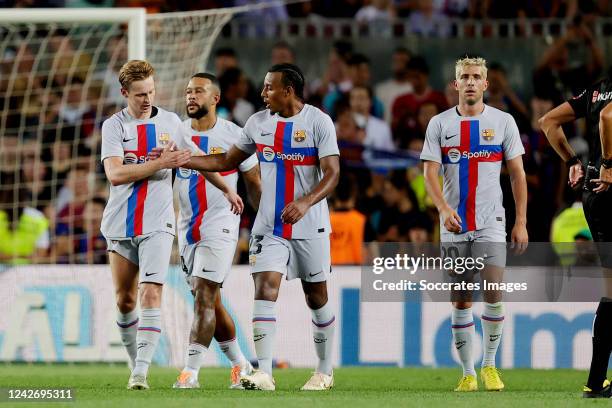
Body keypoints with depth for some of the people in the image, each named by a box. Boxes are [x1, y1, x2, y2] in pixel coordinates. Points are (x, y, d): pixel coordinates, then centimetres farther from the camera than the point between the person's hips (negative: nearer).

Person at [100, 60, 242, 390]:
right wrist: (161, 163, -18)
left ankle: (141, 371, -20)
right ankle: (136, 365, 23)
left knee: (151, 295, -15)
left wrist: (227, 190, 28)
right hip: (121, 224, 1)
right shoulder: (114, 126, -1)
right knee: (124, 301, 7)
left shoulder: (170, 122, 6)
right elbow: (115, 174, -15)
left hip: (157, 225, -1)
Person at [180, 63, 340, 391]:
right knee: (264, 291, -13)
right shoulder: (258, 123, 5)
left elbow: (332, 173, -15)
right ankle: (264, 373, -18)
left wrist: (305, 203, -30)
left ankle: (325, 371, 24)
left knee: (317, 298, 8)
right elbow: (226, 162, 15)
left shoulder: (318, 122, -9)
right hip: (269, 226, 3)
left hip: (309, 227, -3)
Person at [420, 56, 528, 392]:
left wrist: (521, 222, -1)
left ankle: (489, 365, 7)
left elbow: (517, 174, 5)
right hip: (454, 225, 1)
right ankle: (468, 373, 9)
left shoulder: (503, 122, 3)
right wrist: (444, 208, -19)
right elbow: (430, 173, -1)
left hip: (490, 224, -1)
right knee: (461, 301, 1)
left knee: (493, 295, -11)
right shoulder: (440, 124, 4)